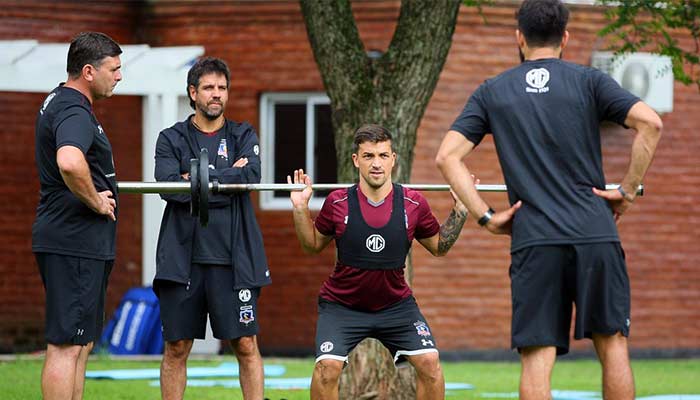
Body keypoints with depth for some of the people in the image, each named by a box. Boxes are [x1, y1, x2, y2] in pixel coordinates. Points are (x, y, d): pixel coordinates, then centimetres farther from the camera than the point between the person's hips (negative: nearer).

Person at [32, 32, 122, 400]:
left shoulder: (58, 103, 16)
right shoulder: (75, 113, -17)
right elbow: (69, 162, -39)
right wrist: (95, 201, -22)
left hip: (72, 242, 11)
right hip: (76, 242, -11)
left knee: (79, 343, 15)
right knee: (66, 345, -9)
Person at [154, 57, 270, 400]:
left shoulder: (243, 136, 11)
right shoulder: (171, 139, 8)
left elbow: (252, 175, -8)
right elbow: (169, 187, -9)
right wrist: (228, 178, -7)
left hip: (233, 258, 0)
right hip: (183, 257, 0)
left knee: (246, 345, -2)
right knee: (176, 347, 3)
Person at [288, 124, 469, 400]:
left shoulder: (413, 204, -10)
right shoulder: (338, 204, -13)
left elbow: (439, 247, 7)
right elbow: (313, 246, 4)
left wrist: (460, 211, -4)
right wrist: (301, 209, -9)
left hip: (396, 304, 1)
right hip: (342, 305, -1)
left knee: (429, 362, -14)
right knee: (327, 367, -21)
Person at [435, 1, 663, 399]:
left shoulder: (492, 92, 10)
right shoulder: (589, 81, 5)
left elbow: (448, 156, 2)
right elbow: (650, 123, -8)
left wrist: (486, 216, 3)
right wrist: (629, 190, -1)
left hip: (533, 242, 0)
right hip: (596, 234, 0)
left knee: (536, 359, -1)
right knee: (612, 343, 11)